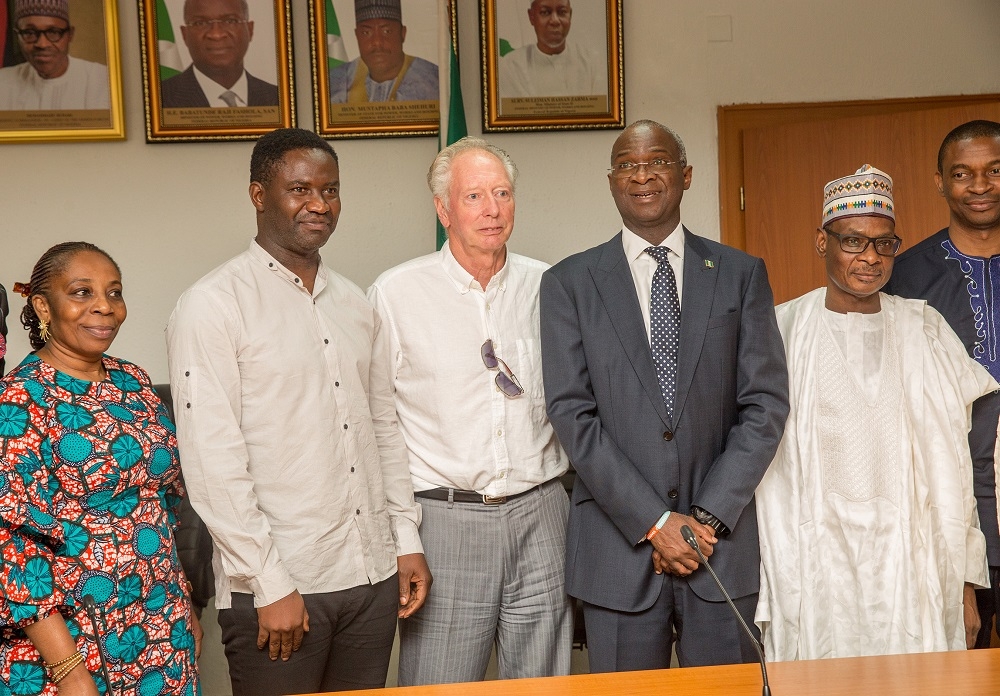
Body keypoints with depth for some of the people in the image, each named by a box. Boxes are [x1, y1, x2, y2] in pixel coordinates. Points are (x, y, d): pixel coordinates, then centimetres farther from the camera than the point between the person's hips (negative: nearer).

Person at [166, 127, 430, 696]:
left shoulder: (355, 303, 11)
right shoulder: (213, 306, -9)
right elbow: (211, 462, -13)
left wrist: (407, 541, 10)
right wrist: (271, 585, -14)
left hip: (374, 576, 6)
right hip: (277, 588, -6)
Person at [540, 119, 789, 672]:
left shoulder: (741, 274, 6)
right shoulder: (569, 283, 2)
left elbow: (766, 403, 0)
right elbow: (572, 413, -5)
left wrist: (708, 516, -9)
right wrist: (654, 522, -11)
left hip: (723, 543, 1)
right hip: (619, 548, -1)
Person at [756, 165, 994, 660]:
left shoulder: (926, 329, 6)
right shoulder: (785, 329, 0)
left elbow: (952, 467, 7)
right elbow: (765, 463, 1)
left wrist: (966, 584, 4)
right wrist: (777, 585, -1)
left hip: (911, 565, 2)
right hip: (816, 566, -1)